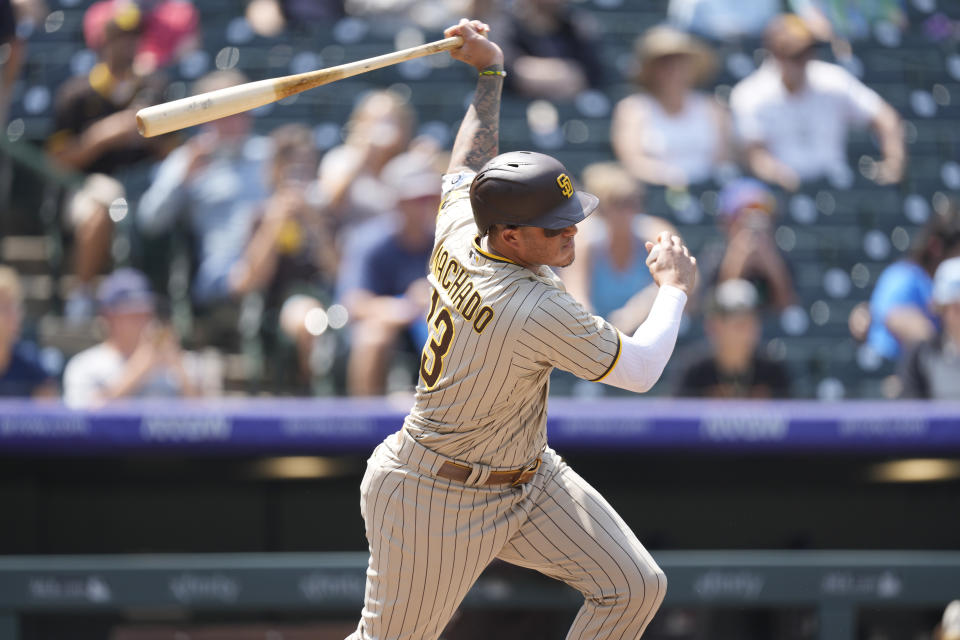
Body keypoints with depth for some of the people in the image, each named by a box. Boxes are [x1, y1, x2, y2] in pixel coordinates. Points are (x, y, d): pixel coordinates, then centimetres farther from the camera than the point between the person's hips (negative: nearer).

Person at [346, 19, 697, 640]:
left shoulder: (458, 232, -9)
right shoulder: (537, 310, -32)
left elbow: (466, 168, 17)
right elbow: (641, 370, -20)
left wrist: (489, 75, 24)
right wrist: (674, 286, -4)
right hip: (440, 504, -9)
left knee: (635, 588, 3)